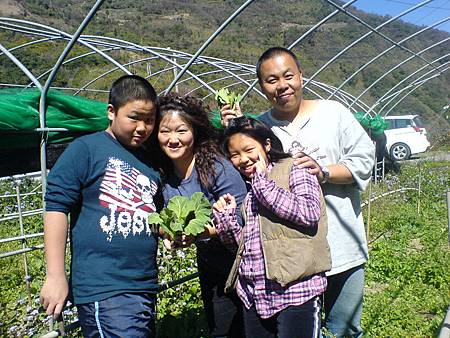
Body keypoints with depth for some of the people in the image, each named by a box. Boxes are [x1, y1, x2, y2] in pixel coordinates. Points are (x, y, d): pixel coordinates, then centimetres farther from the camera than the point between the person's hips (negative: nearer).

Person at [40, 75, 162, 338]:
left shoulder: (150, 162, 13)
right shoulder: (86, 149, -5)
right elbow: (57, 207, -9)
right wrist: (56, 277, -12)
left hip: (146, 287, 7)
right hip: (105, 291, -7)